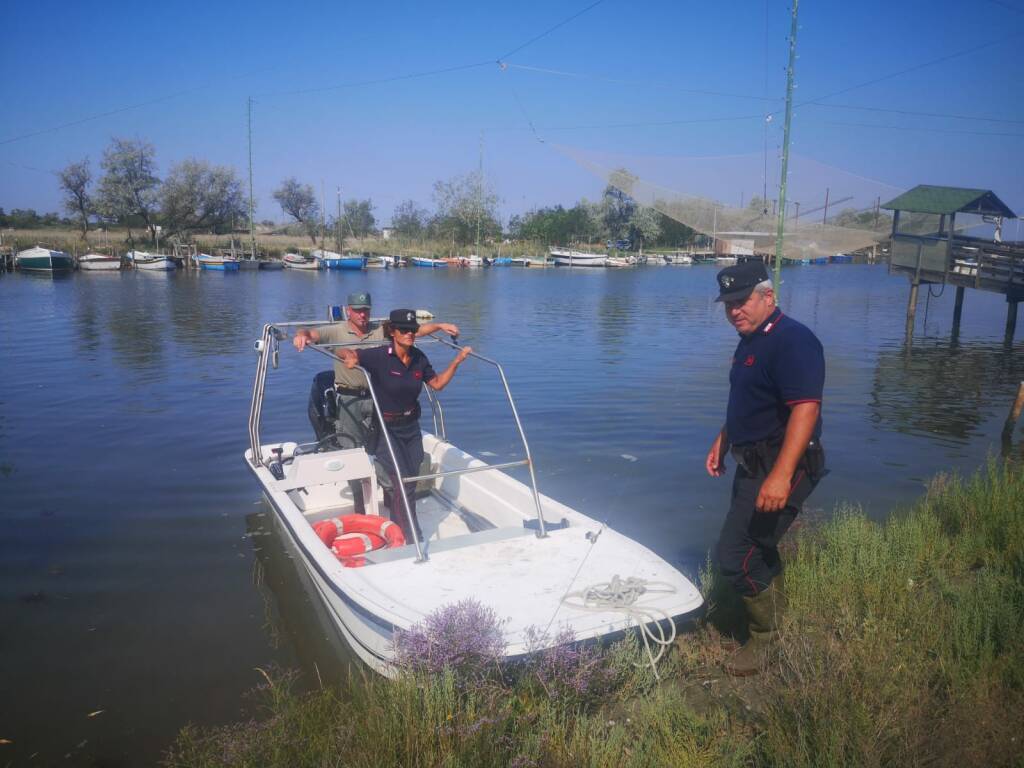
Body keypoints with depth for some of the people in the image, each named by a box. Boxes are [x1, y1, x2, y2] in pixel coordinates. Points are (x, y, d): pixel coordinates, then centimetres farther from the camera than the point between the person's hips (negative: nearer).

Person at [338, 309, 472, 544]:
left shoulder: (419, 358, -1)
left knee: (410, 484, 13)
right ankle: (414, 541, 2)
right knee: (403, 485, -10)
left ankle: (397, 534, 32)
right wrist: (349, 357, -39)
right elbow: (344, 351, -17)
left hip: (411, 427, 6)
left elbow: (437, 384, 10)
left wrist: (456, 362, 2)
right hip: (387, 429, -6)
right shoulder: (379, 356, -18)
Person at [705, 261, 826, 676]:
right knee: (757, 548, 22)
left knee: (735, 554, -9)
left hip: (779, 469, -10)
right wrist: (722, 442, 25)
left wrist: (781, 475, -35)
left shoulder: (791, 341, -19)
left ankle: (766, 640, 12)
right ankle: (777, 618, 42)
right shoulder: (750, 342, 12)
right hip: (753, 465, 10)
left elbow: (806, 408, -29)